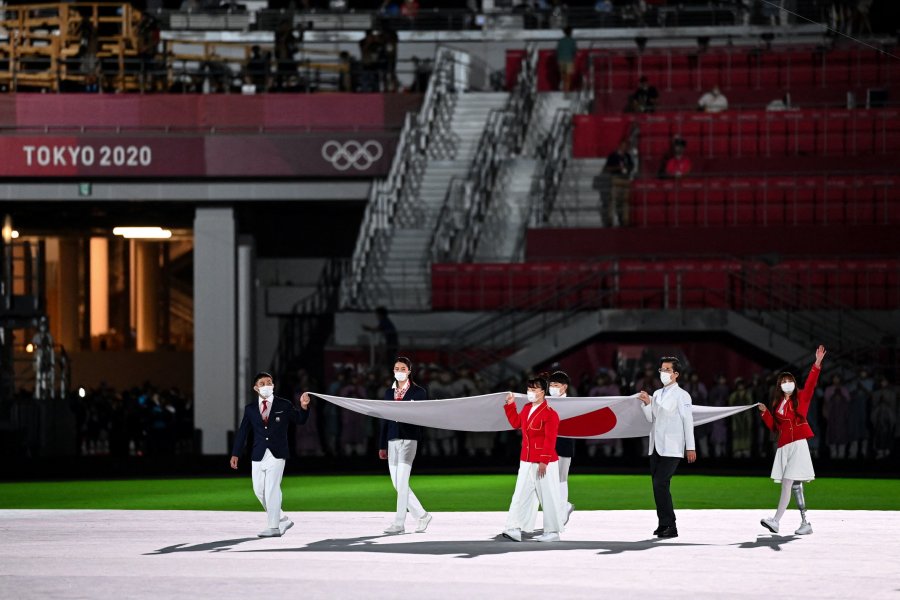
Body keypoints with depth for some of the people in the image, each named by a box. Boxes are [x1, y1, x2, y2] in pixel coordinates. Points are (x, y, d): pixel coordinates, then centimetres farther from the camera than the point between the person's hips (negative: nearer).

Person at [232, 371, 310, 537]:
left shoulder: (284, 405, 3)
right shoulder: (250, 409, 9)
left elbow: (299, 420, 4)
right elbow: (242, 432, 9)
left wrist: (303, 407, -16)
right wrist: (235, 454, 6)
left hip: (276, 455, -4)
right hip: (258, 455, 4)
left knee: (272, 489, -10)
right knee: (259, 491, 6)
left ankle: (274, 527, -3)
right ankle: (282, 520, 21)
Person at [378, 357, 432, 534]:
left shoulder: (418, 392, 0)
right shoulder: (389, 392, 14)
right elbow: (385, 419, 14)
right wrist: (382, 445, 13)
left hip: (408, 439, -6)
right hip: (392, 440, 6)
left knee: (402, 482, -9)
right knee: (397, 483, 5)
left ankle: (399, 523, -5)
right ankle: (421, 515, 17)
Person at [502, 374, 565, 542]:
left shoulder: (550, 413, -16)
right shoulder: (526, 409, 10)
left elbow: (550, 440, -19)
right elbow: (516, 423, 27)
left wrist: (544, 461, -22)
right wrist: (510, 405, 19)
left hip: (545, 464, -8)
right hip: (526, 462, 8)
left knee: (548, 497, 2)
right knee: (520, 495, 2)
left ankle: (552, 532, 11)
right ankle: (514, 529, 0)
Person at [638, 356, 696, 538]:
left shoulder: (681, 395, -3)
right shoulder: (657, 394, 16)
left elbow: (688, 421, -7)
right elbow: (651, 418, 15)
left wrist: (690, 447, -11)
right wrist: (647, 403, -3)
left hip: (671, 448, -7)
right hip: (656, 448, 7)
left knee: (660, 484, -16)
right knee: (658, 486, 5)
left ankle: (669, 525, -13)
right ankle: (664, 524, 11)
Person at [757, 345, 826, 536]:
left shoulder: (801, 398, 4)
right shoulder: (777, 403, 16)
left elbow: (810, 383, -10)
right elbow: (774, 426, 17)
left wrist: (817, 363, -21)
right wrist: (764, 412, 3)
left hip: (798, 445, -5)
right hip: (784, 446, 5)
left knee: (787, 482, -12)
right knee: (794, 484, 5)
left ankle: (775, 520, -17)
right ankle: (805, 523, 8)